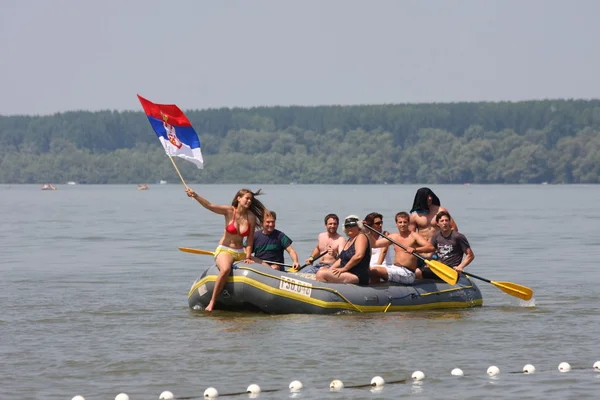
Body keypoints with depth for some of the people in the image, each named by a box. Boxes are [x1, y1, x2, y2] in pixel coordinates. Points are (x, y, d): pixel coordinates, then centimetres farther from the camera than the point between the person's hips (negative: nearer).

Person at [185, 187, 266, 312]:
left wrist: (248, 257, -9)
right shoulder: (229, 211, -8)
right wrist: (195, 196, -35)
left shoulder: (251, 217, 0)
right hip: (224, 250, -5)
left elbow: (250, 239, 1)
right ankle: (212, 302, -28)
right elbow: (209, 206, -20)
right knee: (225, 269, -37)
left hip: (240, 252, 5)